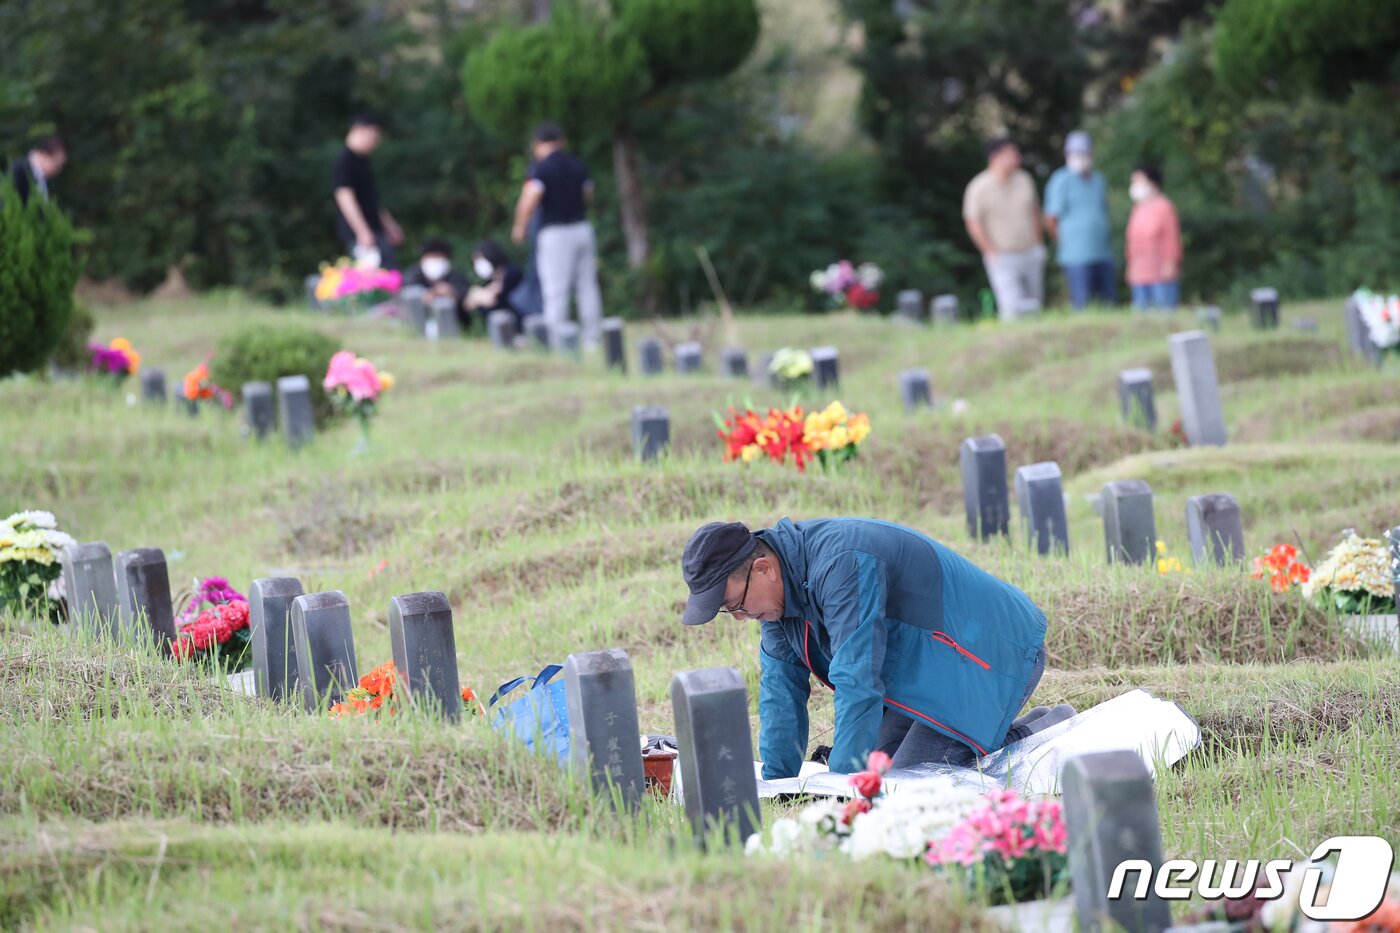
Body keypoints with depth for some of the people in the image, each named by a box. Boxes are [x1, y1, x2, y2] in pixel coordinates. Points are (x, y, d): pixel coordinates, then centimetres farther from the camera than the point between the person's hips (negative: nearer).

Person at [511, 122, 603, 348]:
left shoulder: (542, 168, -11)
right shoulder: (578, 165, 9)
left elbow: (529, 200, -22)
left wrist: (519, 227, -10)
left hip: (555, 233, -6)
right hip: (582, 228, 6)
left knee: (556, 290, -4)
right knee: (587, 286, 10)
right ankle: (593, 336, 13)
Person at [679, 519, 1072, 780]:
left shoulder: (841, 564, -31)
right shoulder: (779, 585, -1)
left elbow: (857, 683, -33)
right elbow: (782, 687, 5)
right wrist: (776, 783, 1)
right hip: (925, 670, 10)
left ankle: (1043, 736, -4)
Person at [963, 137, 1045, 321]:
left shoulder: (1024, 180, 4)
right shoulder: (979, 187, -12)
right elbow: (973, 223, -10)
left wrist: (1038, 243, 13)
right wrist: (993, 254, -12)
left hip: (1032, 255, 6)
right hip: (1003, 259, -6)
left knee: (1035, 305, 7)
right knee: (1012, 308, -16)